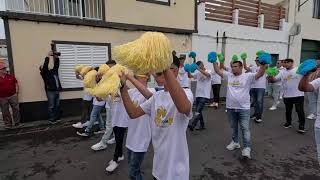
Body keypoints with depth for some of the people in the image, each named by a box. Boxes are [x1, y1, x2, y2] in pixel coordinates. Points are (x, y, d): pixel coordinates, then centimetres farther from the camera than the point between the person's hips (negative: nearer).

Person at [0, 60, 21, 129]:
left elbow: (16, 84, 9)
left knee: (16, 109, 6)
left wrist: (16, 92, -1)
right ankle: (8, 124, 21)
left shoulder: (11, 76, 2)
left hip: (13, 96, 1)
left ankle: (17, 123, 19)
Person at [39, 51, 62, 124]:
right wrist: (48, 56, -15)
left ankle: (56, 118, 23)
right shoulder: (44, 73, 0)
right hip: (50, 91, -6)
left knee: (57, 105, 12)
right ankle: (51, 119, 11)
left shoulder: (53, 71, 17)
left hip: (57, 91, 6)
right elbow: (45, 65, -13)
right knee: (51, 106, 1)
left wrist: (56, 57, 3)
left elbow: (56, 64, 14)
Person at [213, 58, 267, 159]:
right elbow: (218, 71, 5)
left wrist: (263, 64, -31)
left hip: (244, 108, -4)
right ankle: (235, 142, 37)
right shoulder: (228, 76, 5)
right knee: (233, 127, 19)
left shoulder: (248, 76, -5)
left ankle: (247, 148, 6)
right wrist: (215, 62, -5)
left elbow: (260, 74, -17)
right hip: (230, 108, 4)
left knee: (245, 128, 0)